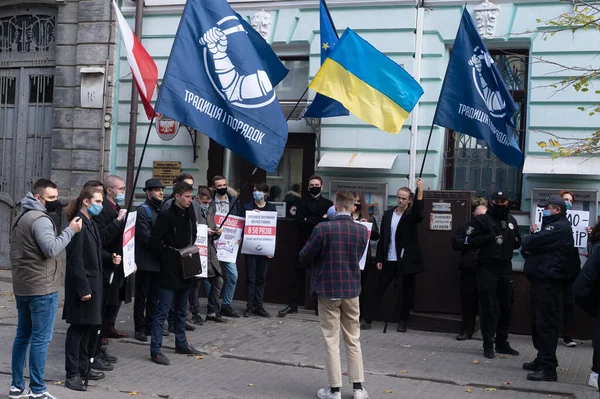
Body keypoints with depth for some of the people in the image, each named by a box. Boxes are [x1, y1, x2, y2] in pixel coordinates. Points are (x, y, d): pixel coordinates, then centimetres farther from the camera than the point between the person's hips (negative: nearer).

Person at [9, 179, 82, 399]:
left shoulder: (22, 217, 16)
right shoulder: (40, 219, -16)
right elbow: (51, 248, -28)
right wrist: (70, 230, -20)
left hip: (22, 287, 10)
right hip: (42, 289, -10)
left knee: (23, 335, 14)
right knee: (41, 339, -5)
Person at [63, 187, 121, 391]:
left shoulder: (91, 224, 15)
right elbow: (75, 259, -20)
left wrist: (110, 257, 3)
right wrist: (83, 288, -22)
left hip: (94, 282, 10)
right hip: (82, 284, -10)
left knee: (92, 326, 15)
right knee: (78, 328, -3)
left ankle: (83, 367, 27)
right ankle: (72, 374, 5)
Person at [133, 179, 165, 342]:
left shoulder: (161, 209, 14)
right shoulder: (143, 210, -9)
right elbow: (145, 235, -18)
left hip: (158, 260, 7)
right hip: (145, 261, -7)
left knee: (154, 296, 13)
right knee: (142, 296, 2)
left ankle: (150, 326, 22)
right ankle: (139, 328, 9)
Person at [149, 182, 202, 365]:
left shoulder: (190, 214, 10)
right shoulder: (166, 216, -13)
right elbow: (154, 241, -16)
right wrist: (169, 253, -10)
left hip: (186, 269, 8)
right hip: (170, 270, -8)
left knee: (182, 310, 18)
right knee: (163, 311, -5)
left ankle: (181, 343, 30)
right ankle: (155, 350, -2)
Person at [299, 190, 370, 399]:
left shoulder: (323, 229, -15)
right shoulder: (362, 231, -4)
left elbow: (304, 257, -6)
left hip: (328, 290, -3)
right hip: (351, 290, 3)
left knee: (331, 341, 5)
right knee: (353, 340, 14)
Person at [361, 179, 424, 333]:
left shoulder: (410, 215, -2)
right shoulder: (388, 214, 8)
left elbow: (418, 215, -28)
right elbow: (382, 238, 9)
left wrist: (420, 191, -32)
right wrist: (379, 259, 4)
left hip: (407, 260, -3)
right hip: (389, 260, 3)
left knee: (407, 291, 5)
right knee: (379, 289, 4)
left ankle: (403, 322, 17)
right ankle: (367, 320, 6)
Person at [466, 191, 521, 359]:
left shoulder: (511, 220, 14)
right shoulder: (482, 220, -3)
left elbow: (518, 241, 22)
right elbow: (471, 239, -9)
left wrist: (512, 241, 0)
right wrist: (490, 238, -19)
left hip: (506, 268, 6)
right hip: (487, 269, -6)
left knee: (506, 307, 12)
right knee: (489, 308, -5)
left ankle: (502, 343, 24)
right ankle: (488, 345, 2)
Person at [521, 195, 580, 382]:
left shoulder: (560, 228, -13)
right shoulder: (552, 226, 23)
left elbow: (531, 243, -20)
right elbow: (527, 248, 18)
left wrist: (527, 242, 2)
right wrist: (528, 249, -5)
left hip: (548, 282, -11)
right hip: (542, 280, 11)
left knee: (546, 323, -11)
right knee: (538, 322, 16)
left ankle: (548, 368, -10)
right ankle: (542, 359, 26)